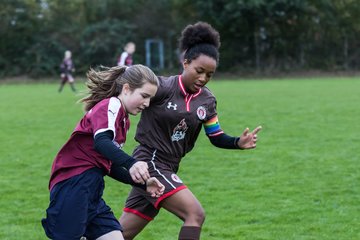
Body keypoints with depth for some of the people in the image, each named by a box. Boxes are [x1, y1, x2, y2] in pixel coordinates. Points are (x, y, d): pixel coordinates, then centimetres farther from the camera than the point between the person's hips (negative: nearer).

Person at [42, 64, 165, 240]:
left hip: (91, 192, 9)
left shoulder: (123, 120, 20)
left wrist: (143, 184, 17)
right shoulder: (111, 105, -8)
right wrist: (131, 163, -44)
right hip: (73, 187, -9)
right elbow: (101, 141, -29)